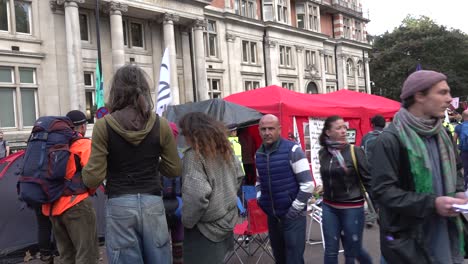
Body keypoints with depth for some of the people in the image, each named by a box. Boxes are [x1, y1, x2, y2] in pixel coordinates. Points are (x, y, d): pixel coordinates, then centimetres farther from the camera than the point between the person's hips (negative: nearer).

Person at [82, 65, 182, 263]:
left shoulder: (103, 125, -7)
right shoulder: (161, 124, -1)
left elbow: (94, 178, -8)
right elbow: (174, 170, 5)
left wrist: (86, 170, 13)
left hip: (120, 206, -1)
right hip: (153, 204, 2)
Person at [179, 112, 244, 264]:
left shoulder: (193, 155, -20)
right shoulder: (224, 149, 4)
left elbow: (197, 194, -28)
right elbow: (239, 176, 14)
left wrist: (187, 221, -14)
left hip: (206, 228, -7)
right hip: (227, 221, 8)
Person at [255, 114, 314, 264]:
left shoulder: (292, 150, -12)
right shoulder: (258, 154, 6)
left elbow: (308, 184, -15)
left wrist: (295, 209, -14)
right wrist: (260, 199, 7)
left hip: (292, 215, -5)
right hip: (271, 216, 6)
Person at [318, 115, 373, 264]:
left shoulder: (355, 152, -12)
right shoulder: (323, 153, 1)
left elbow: (368, 180, -11)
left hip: (352, 208, -4)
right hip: (329, 207, 4)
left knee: (352, 251, 8)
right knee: (330, 251, 8)